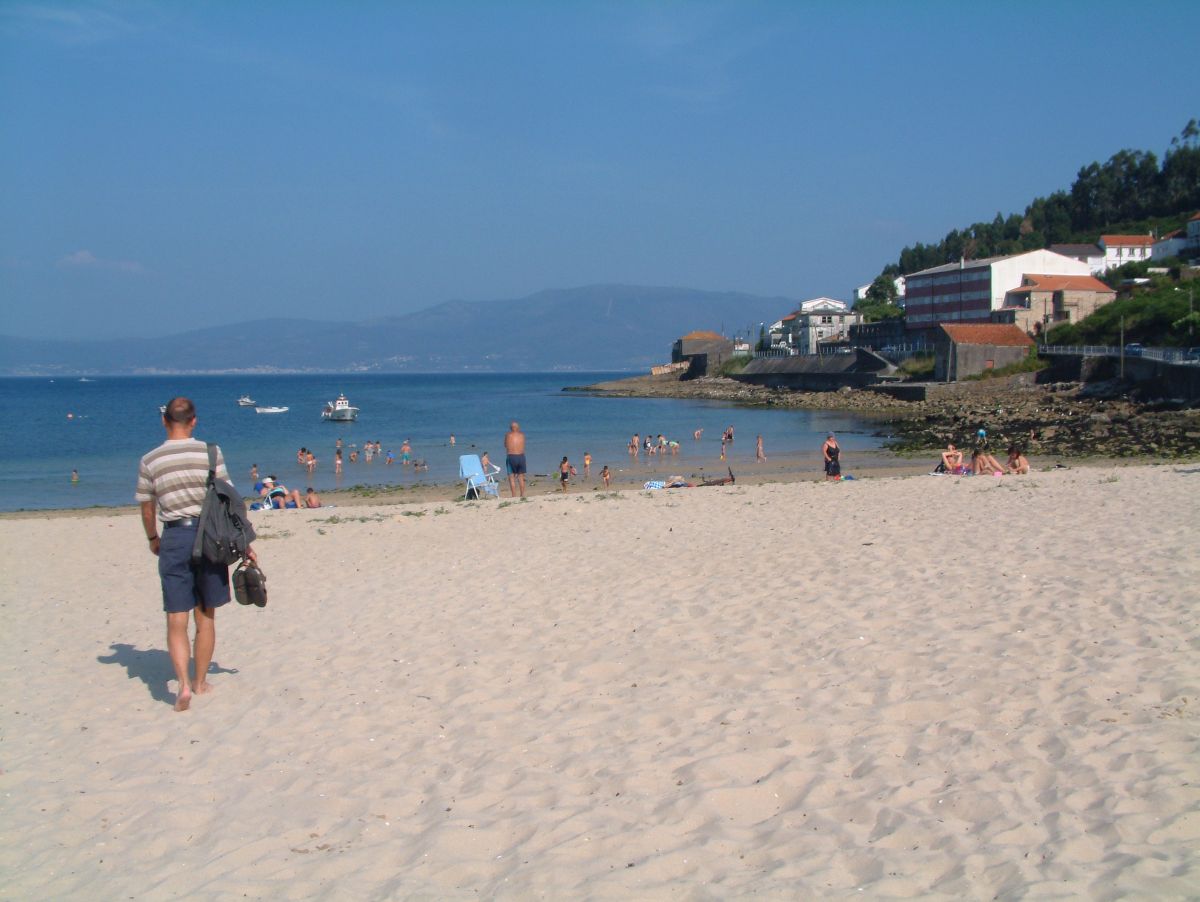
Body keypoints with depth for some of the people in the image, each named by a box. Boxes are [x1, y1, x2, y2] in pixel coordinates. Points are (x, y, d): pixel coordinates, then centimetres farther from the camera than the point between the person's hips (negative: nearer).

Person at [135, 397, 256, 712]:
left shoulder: (149, 461, -2)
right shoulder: (210, 453, -4)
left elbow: (147, 510, 7)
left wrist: (153, 539, 26)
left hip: (174, 538, 0)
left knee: (176, 619, 3)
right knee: (205, 617, 14)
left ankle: (183, 683, -14)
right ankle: (200, 682, 25)